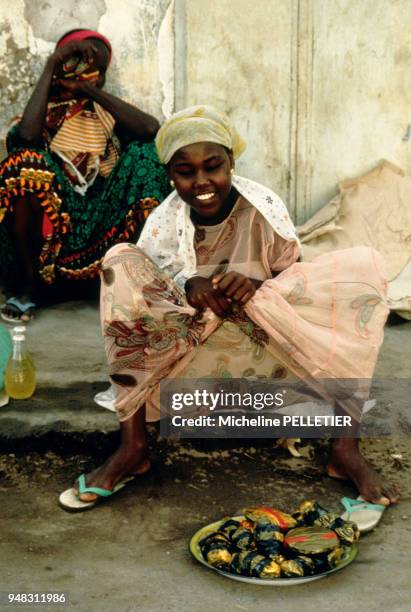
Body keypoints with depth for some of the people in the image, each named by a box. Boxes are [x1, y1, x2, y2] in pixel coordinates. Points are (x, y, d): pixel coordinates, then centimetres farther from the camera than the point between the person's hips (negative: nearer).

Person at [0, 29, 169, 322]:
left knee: (145, 153, -13)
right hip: (47, 220, -2)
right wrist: (49, 71, -9)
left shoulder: (108, 112, 13)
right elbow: (27, 136, -19)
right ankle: (28, 286, -17)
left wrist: (92, 90, -7)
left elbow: (151, 128, -10)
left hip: (101, 221, 2)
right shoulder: (44, 110, 7)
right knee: (26, 164, -27)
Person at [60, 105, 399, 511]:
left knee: (363, 265, -19)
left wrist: (259, 289, -27)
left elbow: (296, 281, -5)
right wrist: (187, 288, -27)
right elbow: (139, 293, -6)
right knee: (122, 264, -22)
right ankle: (131, 448, -24)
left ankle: (346, 448, -24)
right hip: (189, 352, 0)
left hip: (265, 347, 0)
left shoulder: (265, 209, -8)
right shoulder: (163, 221, -7)